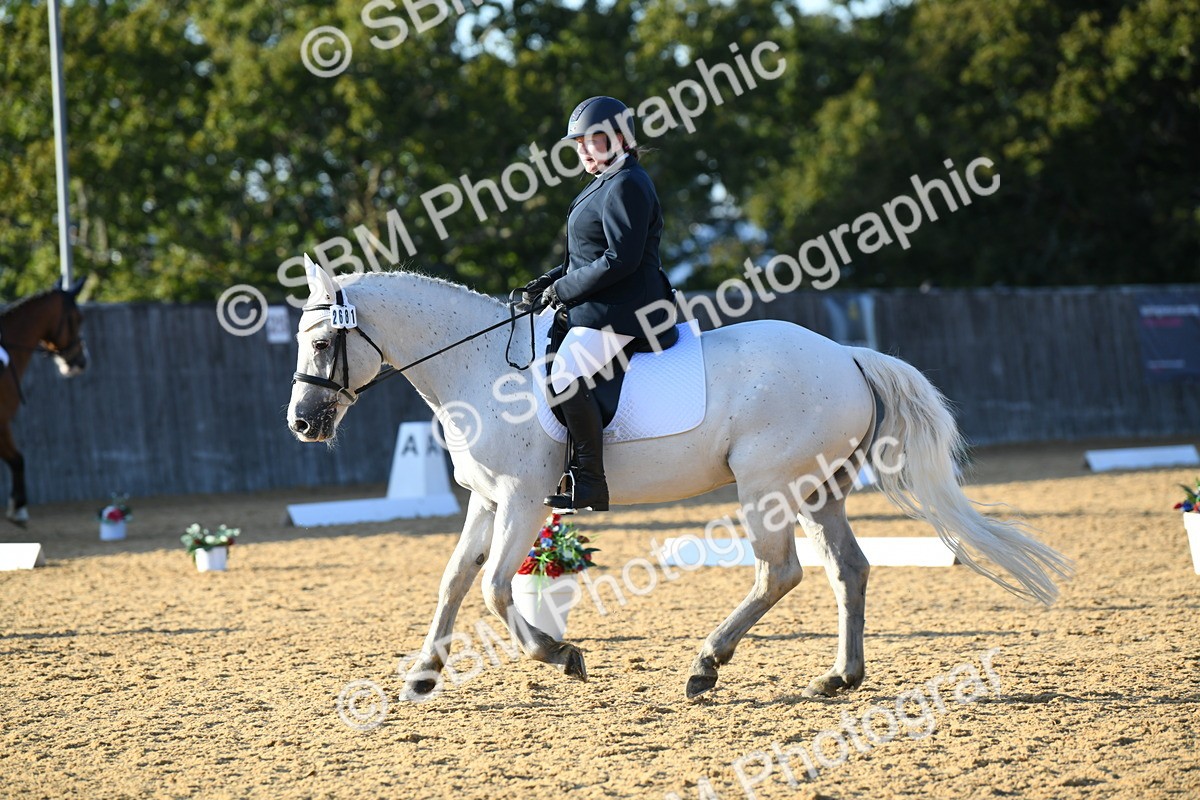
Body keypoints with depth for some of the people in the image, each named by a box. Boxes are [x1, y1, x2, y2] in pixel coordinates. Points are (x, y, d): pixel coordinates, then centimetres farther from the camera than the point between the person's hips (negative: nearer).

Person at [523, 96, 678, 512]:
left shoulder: (626, 186, -15)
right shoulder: (605, 184, 19)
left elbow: (620, 260, -22)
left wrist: (565, 289, -15)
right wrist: (551, 280, 9)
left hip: (621, 309, -12)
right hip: (598, 305, 12)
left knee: (566, 374, -25)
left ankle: (590, 482, -22)